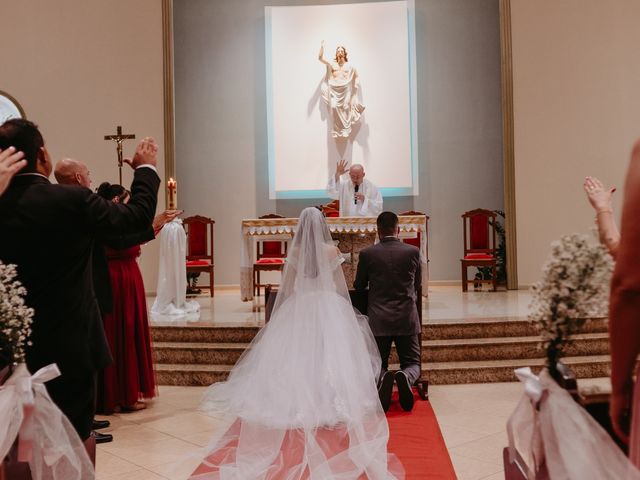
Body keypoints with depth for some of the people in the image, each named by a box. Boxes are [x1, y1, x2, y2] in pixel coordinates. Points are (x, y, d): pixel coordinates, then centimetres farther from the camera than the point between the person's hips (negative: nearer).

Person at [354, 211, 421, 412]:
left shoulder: (367, 254, -5)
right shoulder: (413, 251, -1)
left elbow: (359, 286, 8)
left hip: (378, 319, 0)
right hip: (407, 319, 1)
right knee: (412, 363, 14)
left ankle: (382, 379, -24)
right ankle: (405, 377, -22)